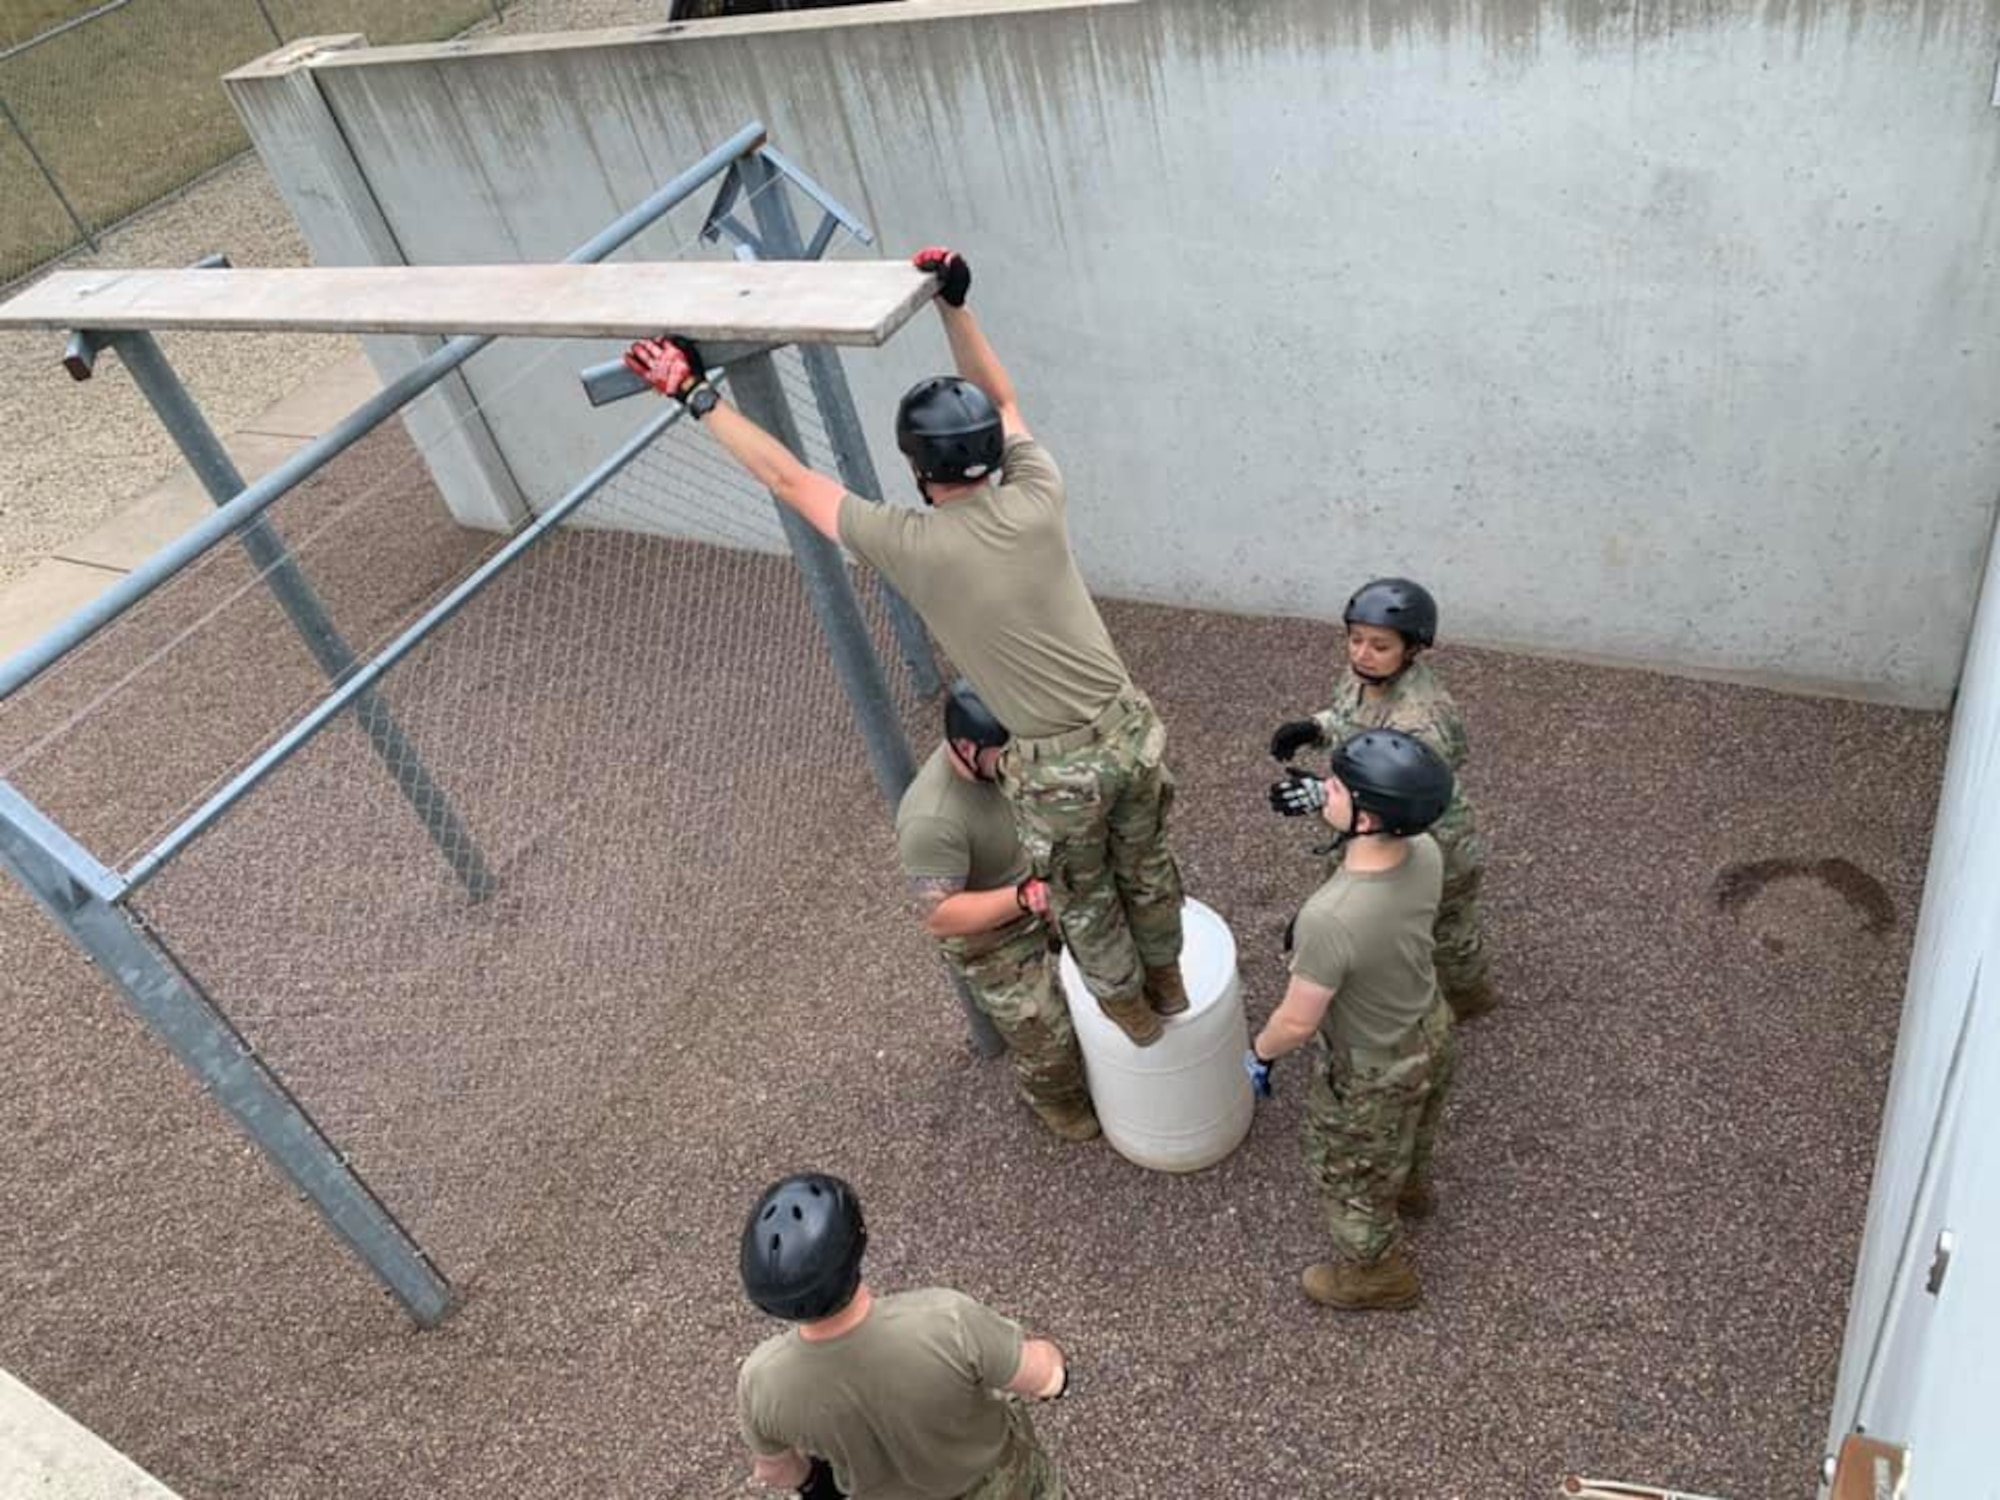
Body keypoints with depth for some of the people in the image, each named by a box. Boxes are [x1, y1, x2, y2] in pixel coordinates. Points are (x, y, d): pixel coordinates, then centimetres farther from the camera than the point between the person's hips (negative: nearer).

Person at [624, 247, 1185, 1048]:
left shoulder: (909, 545, -17)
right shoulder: (1036, 502, -8)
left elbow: (788, 480, -7)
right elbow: (1004, 402, 11)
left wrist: (697, 396, 2)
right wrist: (954, 305, 10)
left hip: (1058, 768, -4)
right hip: (1131, 730, 4)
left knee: (1082, 897, 25)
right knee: (1146, 866, 30)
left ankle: (1133, 1010, 50)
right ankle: (1167, 982, 56)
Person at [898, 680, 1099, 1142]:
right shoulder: (932, 821, -37)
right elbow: (940, 916, -34)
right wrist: (1026, 897, -42)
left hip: (1050, 902, 6)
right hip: (996, 949, -6)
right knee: (1048, 1043, 10)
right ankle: (1050, 1098, 45)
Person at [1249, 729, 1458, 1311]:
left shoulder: (1329, 917, -44)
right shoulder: (1425, 851, -24)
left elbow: (1298, 1021, -29)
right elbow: (1394, 828, 4)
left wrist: (1259, 1053, -8)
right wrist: (1329, 802, -8)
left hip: (1372, 1074, -6)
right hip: (1431, 1031, 6)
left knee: (1351, 1175, 25)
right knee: (1411, 1131, 38)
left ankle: (1377, 1273, 52)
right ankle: (1410, 1188, 70)